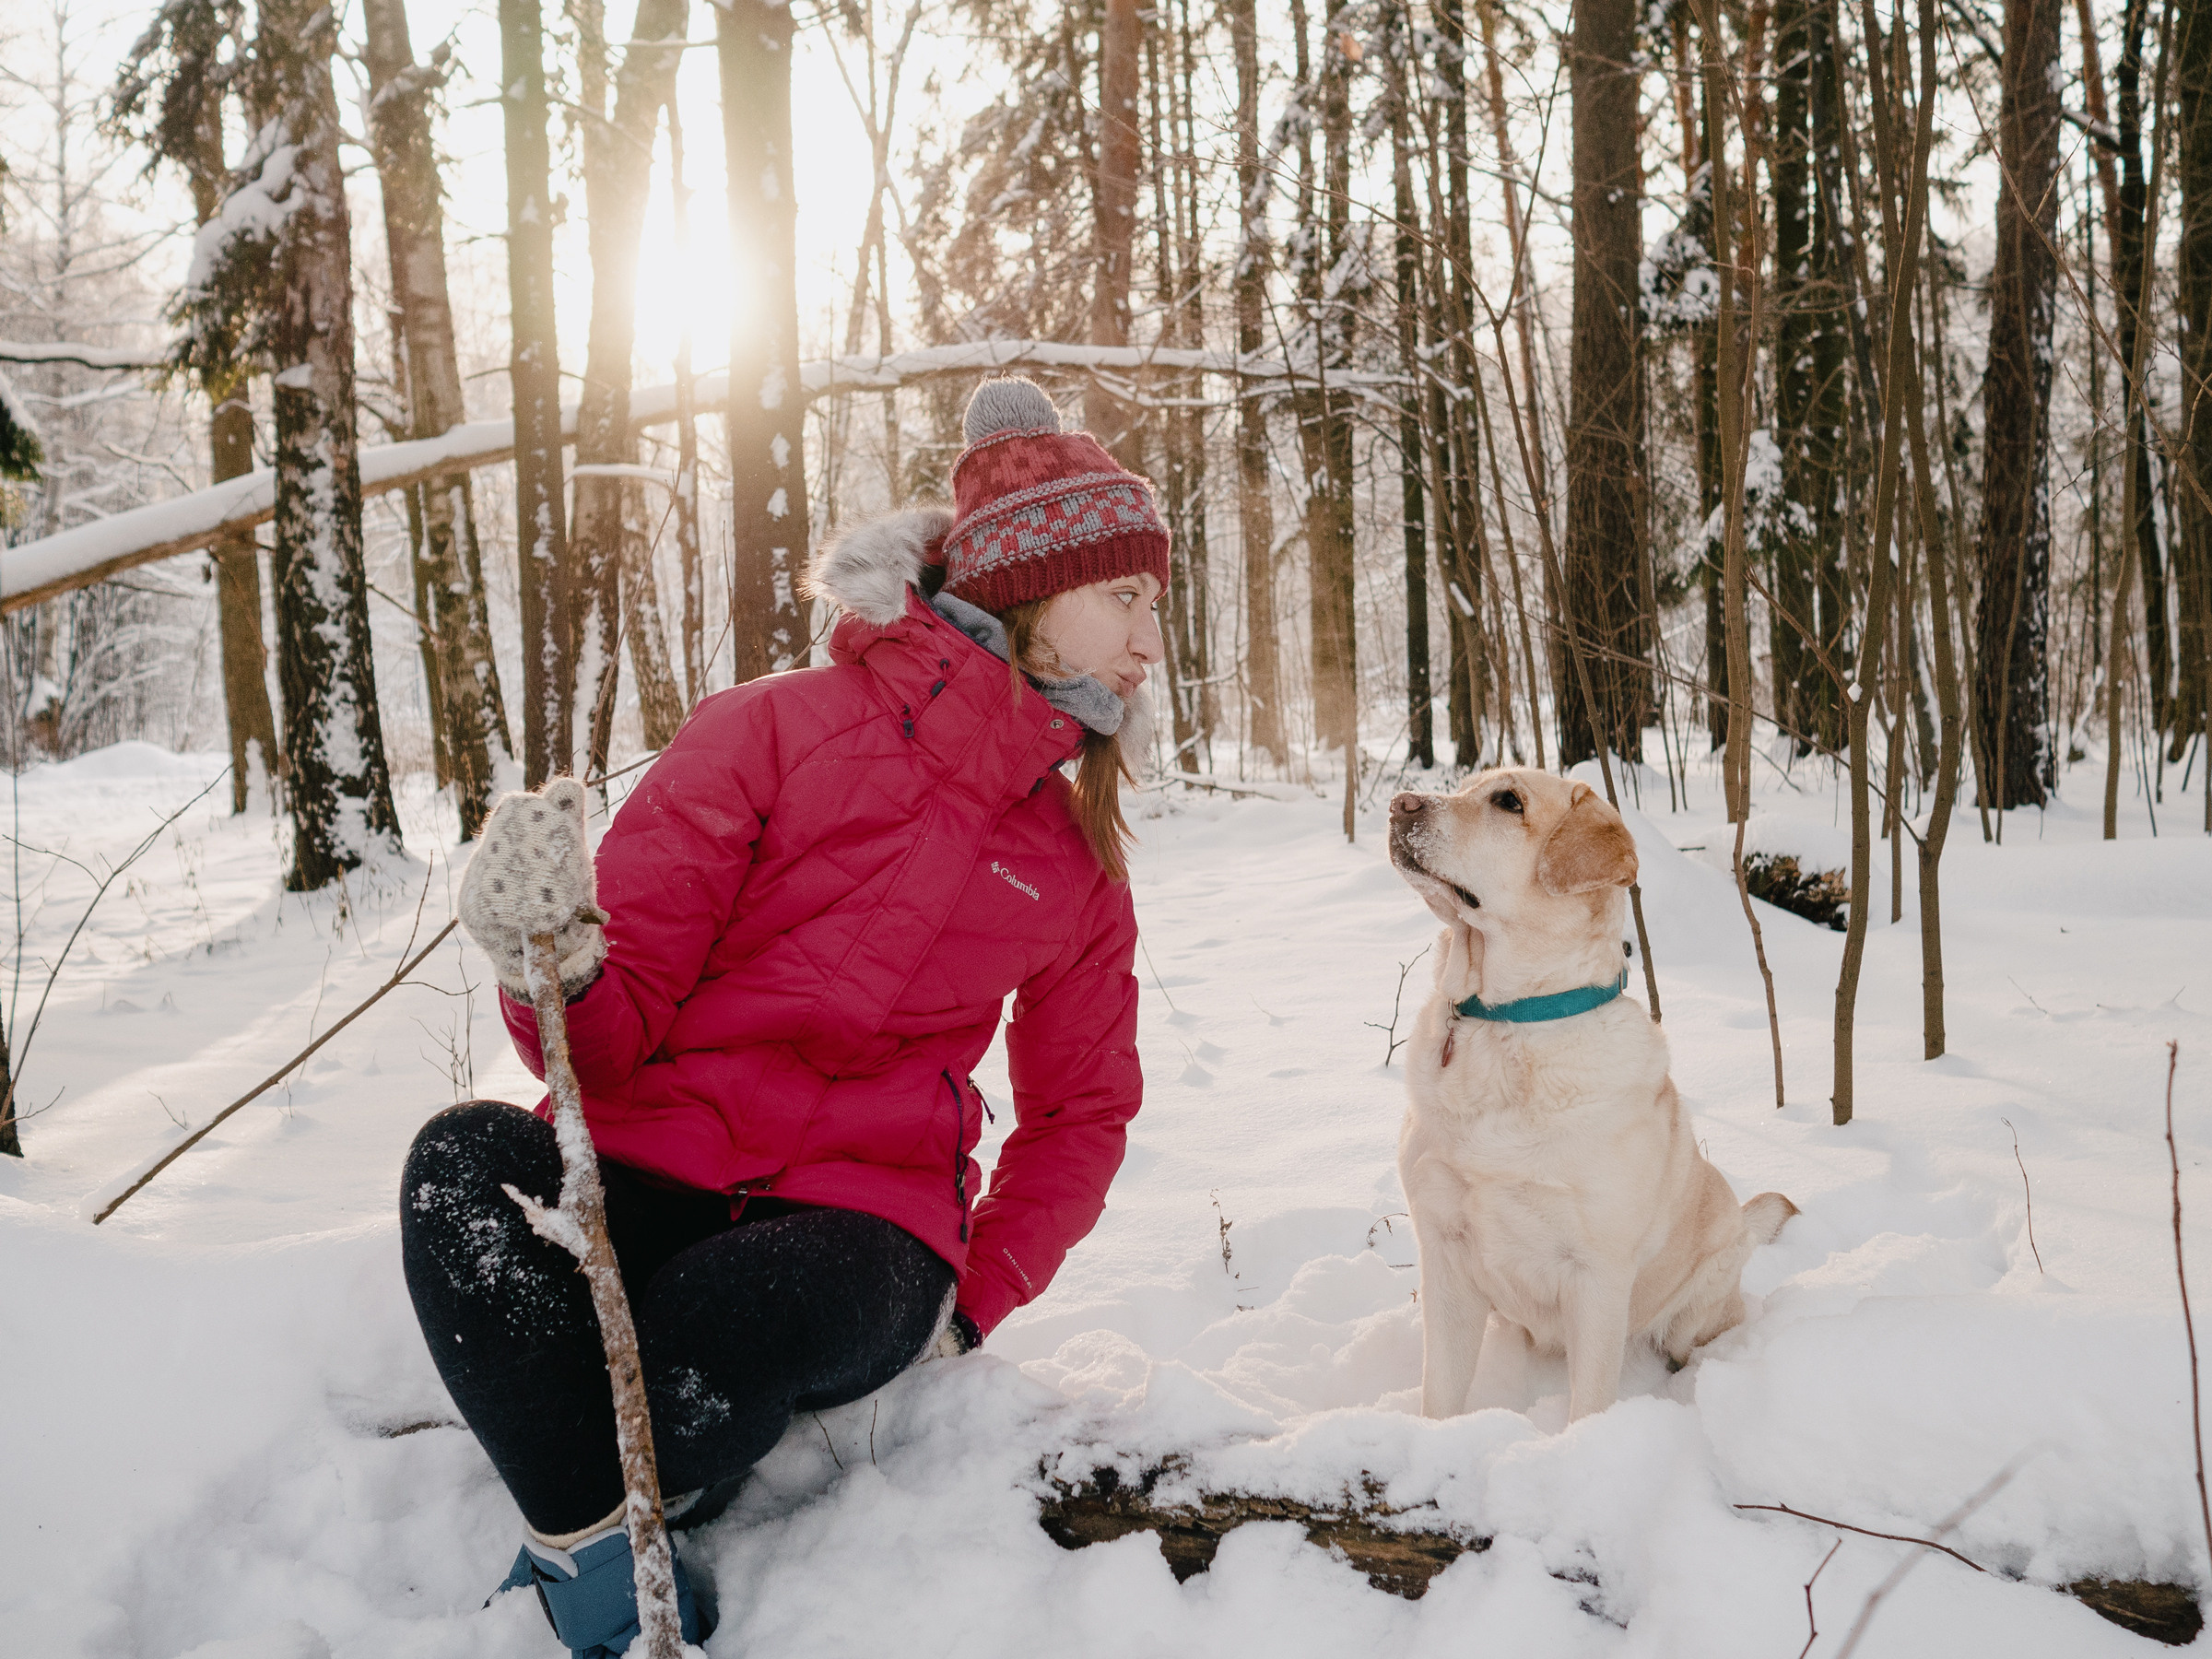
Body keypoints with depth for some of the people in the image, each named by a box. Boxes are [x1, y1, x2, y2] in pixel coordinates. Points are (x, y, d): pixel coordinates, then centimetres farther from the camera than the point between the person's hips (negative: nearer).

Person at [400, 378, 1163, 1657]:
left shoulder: (1078, 859, 13)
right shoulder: (777, 728, 0)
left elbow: (1083, 1109, 24)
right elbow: (620, 1026, -3)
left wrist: (969, 1300, 11)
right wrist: (556, 968, -28)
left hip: (860, 1224, 1)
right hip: (648, 1177, -1)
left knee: (721, 1322, -35)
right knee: (470, 1161, -34)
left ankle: (577, 1550, -5)